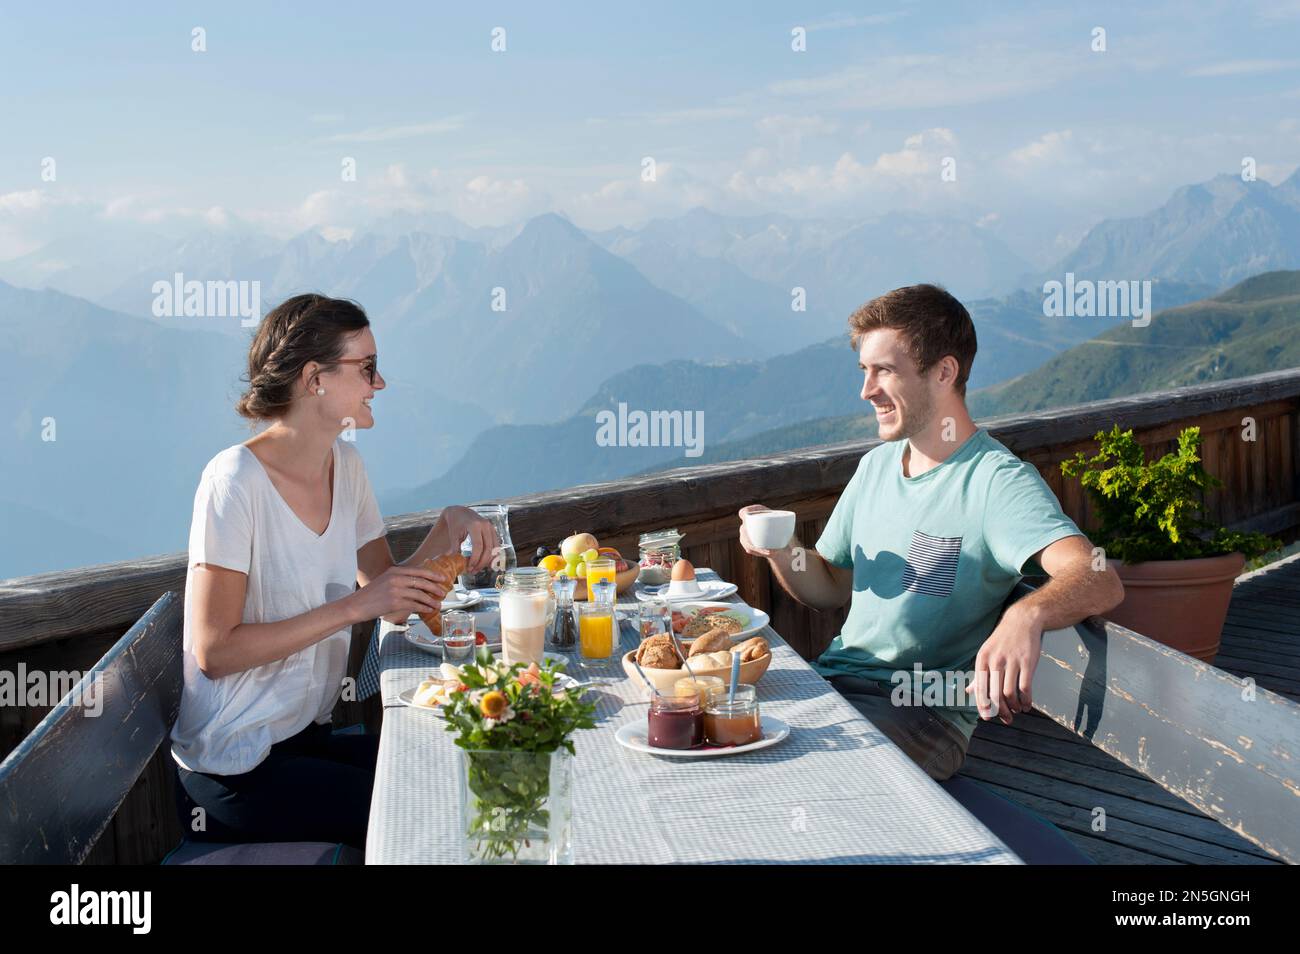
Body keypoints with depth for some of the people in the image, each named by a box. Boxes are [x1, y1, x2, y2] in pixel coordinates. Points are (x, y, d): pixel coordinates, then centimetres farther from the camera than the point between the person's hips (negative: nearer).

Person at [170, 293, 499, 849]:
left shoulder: (344, 465, 4)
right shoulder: (237, 480, -20)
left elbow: (387, 597, 4)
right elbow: (214, 651, -22)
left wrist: (448, 528, -11)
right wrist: (354, 607, -24)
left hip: (307, 735, 7)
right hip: (236, 770, -7)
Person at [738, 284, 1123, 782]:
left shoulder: (997, 480, -12)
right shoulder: (875, 464, 14)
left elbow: (1101, 581, -27)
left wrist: (1026, 616, -49)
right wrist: (782, 549, -2)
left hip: (924, 708, -7)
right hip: (834, 678, 7)